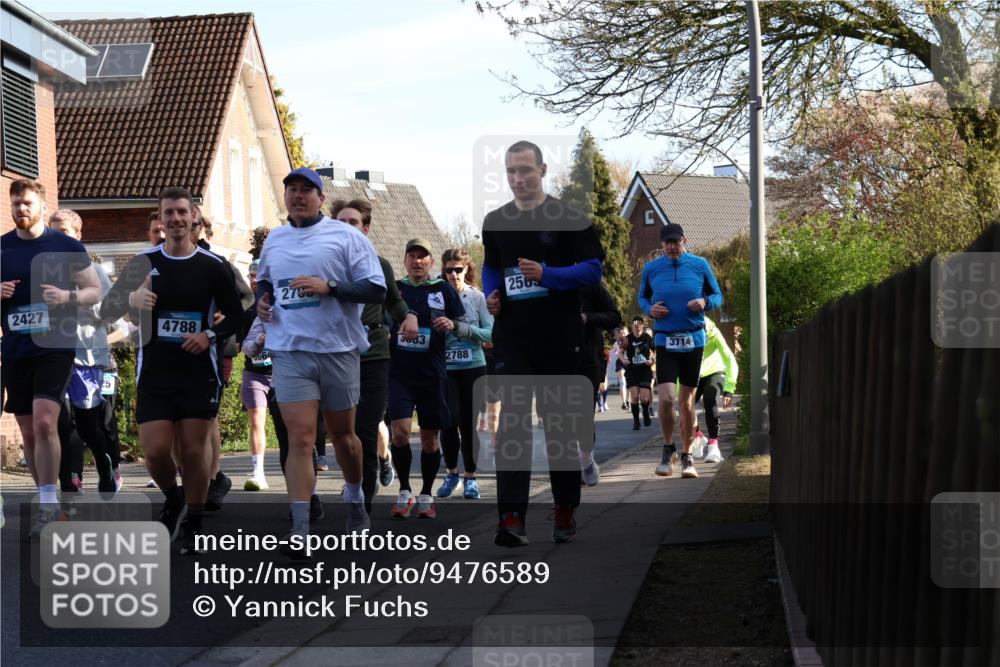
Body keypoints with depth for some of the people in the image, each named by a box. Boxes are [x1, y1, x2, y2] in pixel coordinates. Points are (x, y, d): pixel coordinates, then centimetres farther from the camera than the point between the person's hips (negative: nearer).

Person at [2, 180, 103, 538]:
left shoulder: (67, 247, -1)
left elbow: (95, 292, 4)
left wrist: (68, 297, -16)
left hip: (55, 347, -4)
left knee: (44, 423, -19)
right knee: (29, 433, 9)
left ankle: (48, 504, -11)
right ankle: (47, 503, 21)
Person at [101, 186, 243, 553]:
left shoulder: (212, 266, 0)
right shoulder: (143, 262, 2)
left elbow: (235, 315, 7)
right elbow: (106, 309, 3)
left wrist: (210, 335, -11)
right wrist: (130, 298, -18)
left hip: (200, 372, -1)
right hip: (154, 372, 1)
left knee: (194, 450, -1)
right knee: (155, 450, -6)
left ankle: (191, 523, 16)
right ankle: (172, 498, 26)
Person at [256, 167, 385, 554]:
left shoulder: (345, 236, -2)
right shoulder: (274, 240, 13)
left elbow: (376, 290, -7)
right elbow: (264, 280, 31)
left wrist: (329, 286, -19)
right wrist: (261, 299, 9)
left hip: (338, 350, -2)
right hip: (290, 352, 2)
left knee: (342, 434, 13)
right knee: (300, 438, -10)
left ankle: (355, 499, 39)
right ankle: (300, 530, -13)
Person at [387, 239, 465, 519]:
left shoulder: (444, 290, 6)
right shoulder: (394, 289, 7)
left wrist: (452, 325, -14)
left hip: (433, 373, 0)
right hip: (399, 372, 0)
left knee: (430, 437, 6)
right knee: (400, 431, -15)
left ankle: (426, 495, 22)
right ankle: (404, 492, 2)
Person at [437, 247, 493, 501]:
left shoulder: (477, 297, 2)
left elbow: (490, 333, -2)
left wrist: (465, 329, -16)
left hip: (473, 367, 0)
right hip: (445, 368, 0)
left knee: (468, 422, 2)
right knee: (449, 420, -9)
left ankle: (470, 477, 14)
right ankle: (451, 472, 11)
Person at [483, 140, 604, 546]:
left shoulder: (569, 219, -3)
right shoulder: (495, 222, 10)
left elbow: (593, 269, -7)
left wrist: (546, 275, -21)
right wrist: (491, 295, 3)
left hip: (560, 340, -2)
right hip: (512, 338, 2)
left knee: (560, 424, 9)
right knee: (512, 425, -9)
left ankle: (565, 511, 22)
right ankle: (512, 518, -14)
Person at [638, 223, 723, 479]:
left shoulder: (700, 265, 1)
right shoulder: (651, 269, 3)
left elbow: (717, 295, 9)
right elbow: (642, 297, 16)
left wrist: (705, 302, -14)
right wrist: (650, 309, -6)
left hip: (693, 340, 0)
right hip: (665, 341, 0)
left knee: (687, 401, 7)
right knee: (667, 398, -15)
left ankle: (687, 456, 19)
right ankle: (668, 447, 9)